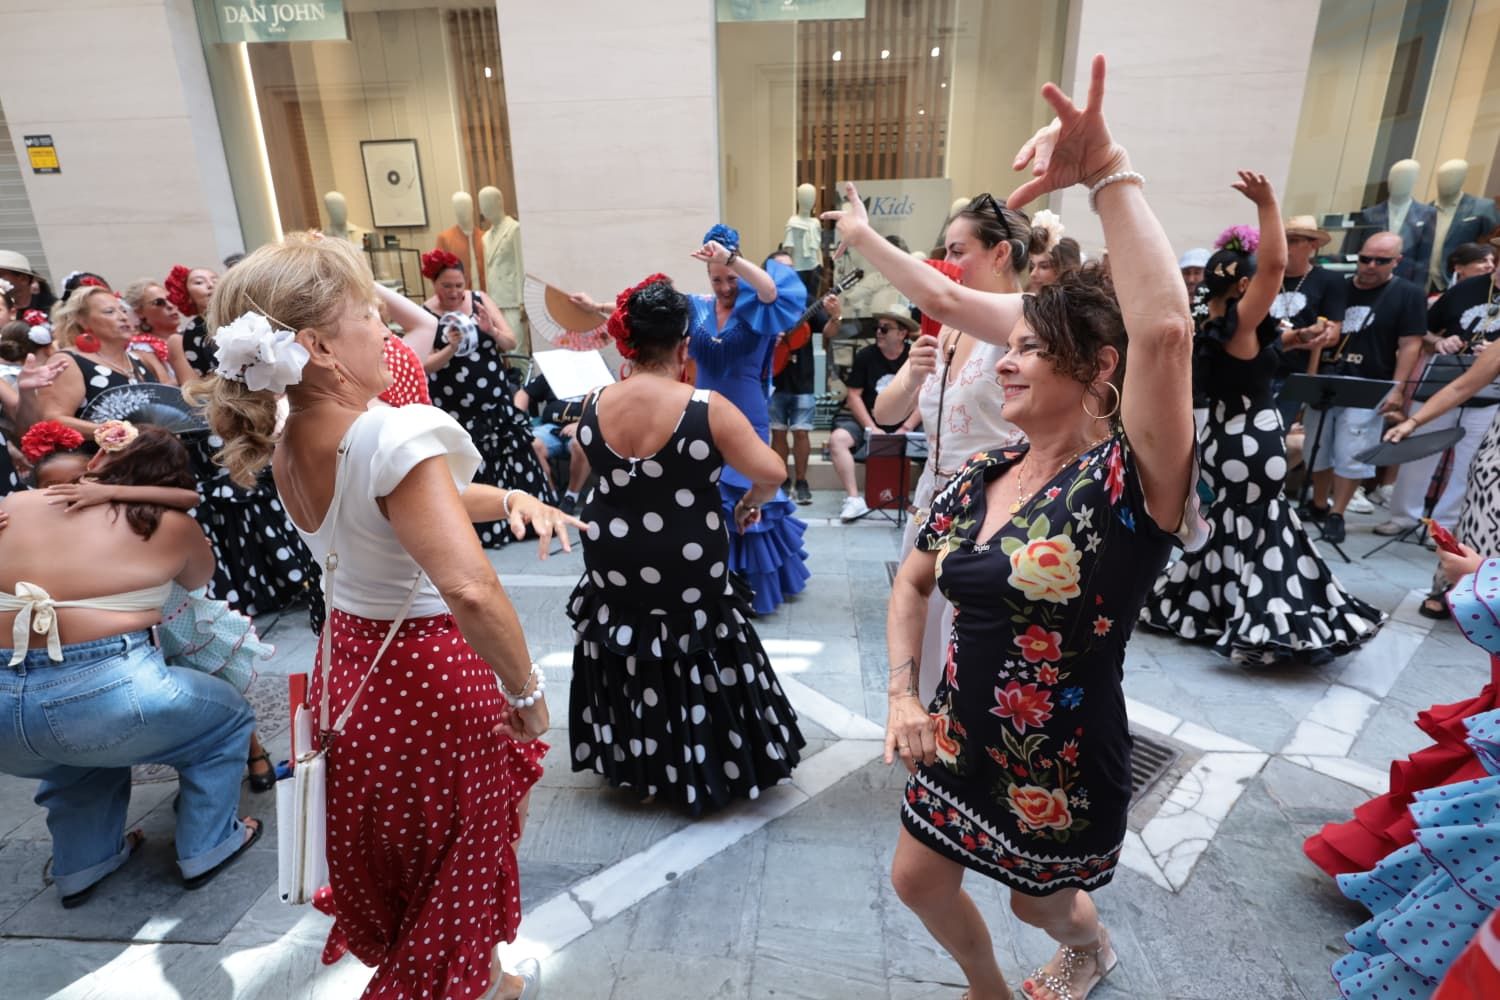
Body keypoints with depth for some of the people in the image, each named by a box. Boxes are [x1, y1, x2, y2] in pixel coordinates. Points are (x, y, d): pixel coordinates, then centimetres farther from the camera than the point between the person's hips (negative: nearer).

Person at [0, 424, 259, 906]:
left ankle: (81, 862, 39)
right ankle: (206, 848, 27)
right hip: (105, 694, -5)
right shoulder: (173, 526, -1)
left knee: (80, 749, 39)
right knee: (229, 716, 22)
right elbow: (198, 578, 19)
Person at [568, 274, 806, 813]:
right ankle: (707, 767, 32)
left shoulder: (592, 406, -6)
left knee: (630, 675, 24)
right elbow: (771, 471, -19)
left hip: (612, 567, 5)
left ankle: (634, 762, 44)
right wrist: (752, 501, 0)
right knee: (695, 677, 15)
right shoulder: (706, 408, -21)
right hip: (689, 575, -4)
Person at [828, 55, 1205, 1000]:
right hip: (960, 736, 6)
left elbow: (1167, 331, -43)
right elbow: (913, 581, 6)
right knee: (917, 878, 20)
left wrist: (1110, 174, -41)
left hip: (1062, 763, -5)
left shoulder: (1130, 482, -23)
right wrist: (902, 693, -4)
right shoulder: (978, 477, -6)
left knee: (1039, 903, 23)